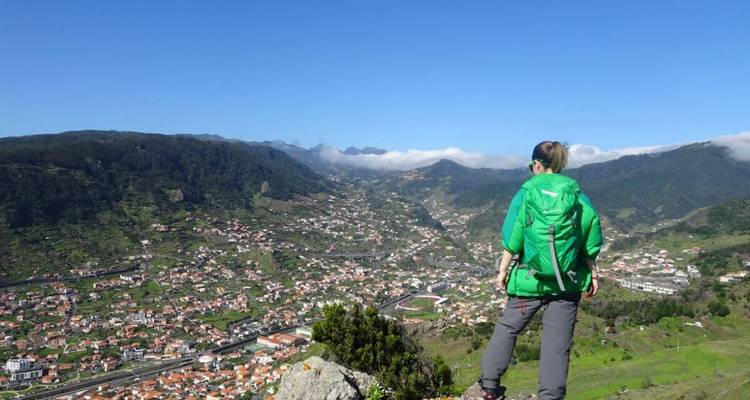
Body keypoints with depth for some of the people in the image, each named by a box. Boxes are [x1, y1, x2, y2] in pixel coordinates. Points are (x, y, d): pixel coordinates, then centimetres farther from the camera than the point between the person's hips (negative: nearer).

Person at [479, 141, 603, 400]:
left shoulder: (525, 194, -3)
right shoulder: (578, 196, 2)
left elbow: (511, 239, -4)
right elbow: (590, 243, 2)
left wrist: (503, 271, 4)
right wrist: (592, 273, 11)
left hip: (530, 279, -1)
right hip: (567, 282, 1)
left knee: (507, 328, 15)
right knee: (557, 342, 7)